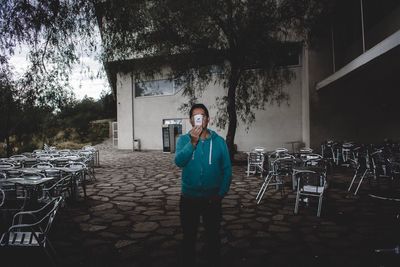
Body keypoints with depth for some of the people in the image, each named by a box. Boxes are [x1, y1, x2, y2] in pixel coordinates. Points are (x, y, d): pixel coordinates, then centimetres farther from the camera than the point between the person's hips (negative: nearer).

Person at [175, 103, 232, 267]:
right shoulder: (184, 139, -5)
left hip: (212, 199, 0)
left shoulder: (219, 141, -5)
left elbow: (227, 169, -2)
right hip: (188, 198, 0)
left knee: (213, 236, 16)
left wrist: (221, 193, -10)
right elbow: (179, 161, -22)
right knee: (189, 237, 16)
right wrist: (192, 142, -34)